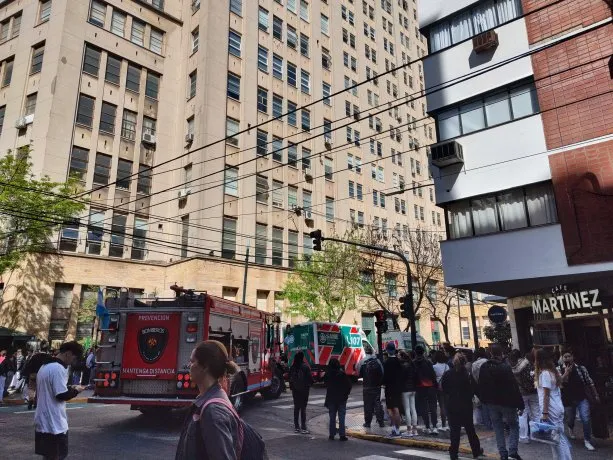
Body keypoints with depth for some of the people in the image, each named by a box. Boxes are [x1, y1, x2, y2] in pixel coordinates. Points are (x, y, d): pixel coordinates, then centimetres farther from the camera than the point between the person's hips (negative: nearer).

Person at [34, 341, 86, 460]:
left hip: (42, 421, 9)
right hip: (54, 423, -9)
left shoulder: (44, 367, 10)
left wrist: (69, 388, 10)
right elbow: (62, 396, -21)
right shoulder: (58, 369, -20)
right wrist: (75, 390, -5)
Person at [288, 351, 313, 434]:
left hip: (295, 390, 5)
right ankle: (303, 428, -1)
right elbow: (310, 378, -10)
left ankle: (296, 427, 18)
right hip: (304, 390, -5)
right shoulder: (305, 366, -14)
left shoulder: (292, 367, 1)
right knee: (303, 408, -1)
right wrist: (309, 384, 7)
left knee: (296, 408, 13)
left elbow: (290, 378, 8)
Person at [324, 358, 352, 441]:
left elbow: (325, 384, 5)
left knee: (332, 417, 11)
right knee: (341, 418, 4)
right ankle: (342, 435, 3)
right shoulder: (342, 373, -13)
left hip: (331, 399, 2)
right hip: (342, 399, -2)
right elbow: (349, 385, -8)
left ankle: (332, 435, 14)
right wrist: (346, 394, 3)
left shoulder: (327, 375, -7)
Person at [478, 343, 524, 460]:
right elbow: (514, 387, -17)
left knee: (498, 428, 13)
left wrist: (484, 400, 18)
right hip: (506, 402, -4)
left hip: (491, 403, 4)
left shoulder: (484, 367, 0)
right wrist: (520, 404, -11)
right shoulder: (505, 367, -18)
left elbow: (481, 386, 8)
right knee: (514, 426, 11)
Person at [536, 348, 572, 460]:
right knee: (559, 436, 14)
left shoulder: (544, 373, -17)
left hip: (551, 410, -9)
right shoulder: (552, 371, 10)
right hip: (557, 408, 9)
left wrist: (544, 412, -17)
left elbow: (546, 395, -18)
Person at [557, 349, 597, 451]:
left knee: (586, 419, -10)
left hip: (582, 398, 0)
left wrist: (596, 395, 7)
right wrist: (566, 373, -24)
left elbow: (589, 383, 5)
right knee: (570, 419, 17)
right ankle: (570, 428, 52)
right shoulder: (559, 369, -8)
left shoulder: (581, 368, -3)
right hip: (568, 400, 0)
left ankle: (587, 440, 8)